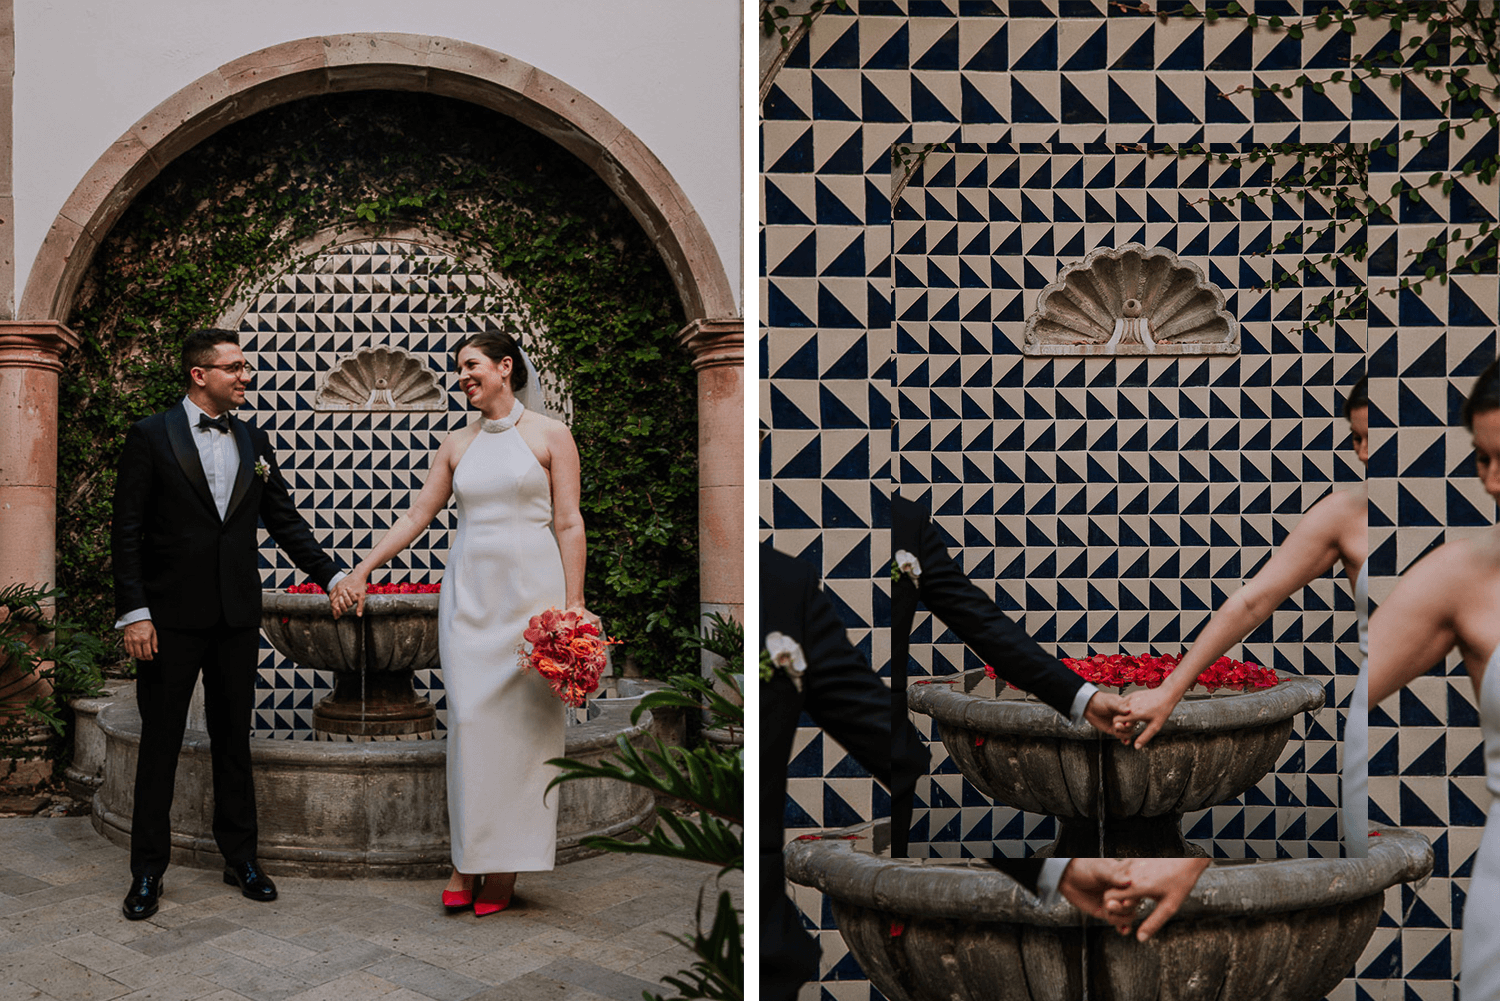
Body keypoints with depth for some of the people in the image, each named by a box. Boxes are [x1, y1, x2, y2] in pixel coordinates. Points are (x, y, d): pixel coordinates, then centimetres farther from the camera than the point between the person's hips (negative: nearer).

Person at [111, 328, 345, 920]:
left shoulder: (254, 442, 10)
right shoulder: (151, 436, -3)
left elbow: (285, 522, 11)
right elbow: (127, 532, -5)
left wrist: (332, 575, 1)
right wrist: (133, 613, -12)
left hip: (237, 615, 4)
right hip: (171, 616, -4)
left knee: (234, 739, 12)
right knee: (160, 741, 6)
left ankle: (240, 856, 24)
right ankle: (148, 870, 18)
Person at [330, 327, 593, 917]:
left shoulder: (549, 435, 2)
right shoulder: (457, 445, 13)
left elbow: (568, 524, -2)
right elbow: (416, 517, 16)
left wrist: (572, 605, -8)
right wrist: (361, 571, 10)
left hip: (531, 587, -3)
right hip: (469, 590, 3)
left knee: (524, 718, -1)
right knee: (469, 715, -1)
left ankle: (507, 864, 10)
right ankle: (468, 857, 9)